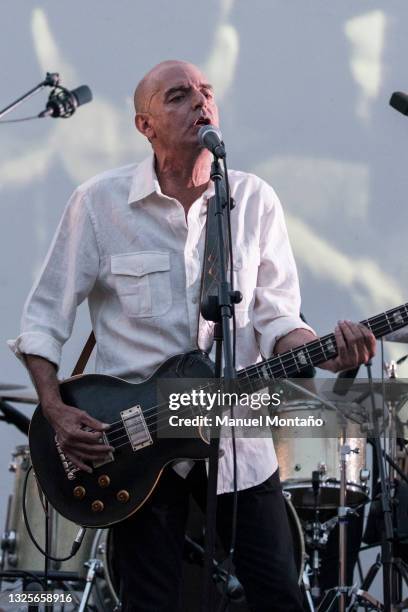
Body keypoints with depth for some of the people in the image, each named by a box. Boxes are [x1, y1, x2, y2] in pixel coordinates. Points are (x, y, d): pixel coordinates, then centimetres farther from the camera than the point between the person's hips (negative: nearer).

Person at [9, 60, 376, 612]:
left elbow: (276, 317, 3)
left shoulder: (256, 202, 2)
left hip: (239, 436, 2)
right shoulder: (99, 204, -5)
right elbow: (44, 317, 1)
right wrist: (55, 410, -12)